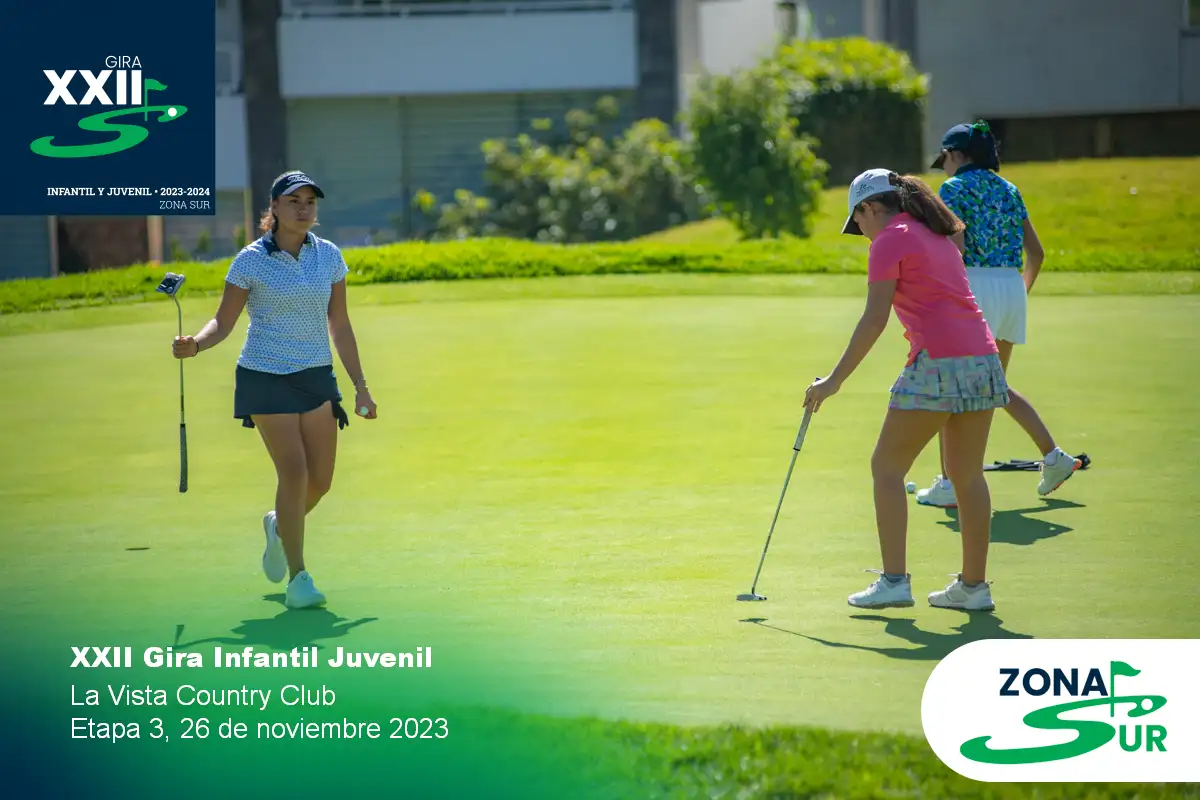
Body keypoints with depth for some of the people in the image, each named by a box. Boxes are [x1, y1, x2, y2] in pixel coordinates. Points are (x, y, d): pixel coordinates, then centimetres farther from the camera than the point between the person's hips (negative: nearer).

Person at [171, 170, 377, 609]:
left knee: (321, 480, 1)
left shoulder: (329, 256, 4)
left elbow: (340, 325, 10)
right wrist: (195, 344, -25)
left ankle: (280, 526, 36)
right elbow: (223, 322, -4)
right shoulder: (251, 260, -7)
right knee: (294, 471, -14)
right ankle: (298, 578, -4)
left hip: (317, 377, 4)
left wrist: (360, 387, 8)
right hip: (265, 377, -4)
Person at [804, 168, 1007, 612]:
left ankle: (894, 580, -2)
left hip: (937, 363, -8)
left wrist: (835, 380, -7)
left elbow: (874, 319, -9)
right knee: (968, 475, 11)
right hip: (984, 358, 8)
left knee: (887, 467, 2)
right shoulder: (939, 237, 21)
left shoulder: (890, 241, -3)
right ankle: (974, 584, 14)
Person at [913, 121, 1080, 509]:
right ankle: (1053, 457, 18)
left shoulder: (954, 188, -3)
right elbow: (1035, 251, 16)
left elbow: (955, 247, -15)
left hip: (975, 285, -7)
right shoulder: (1008, 189, 16)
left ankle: (949, 484, 0)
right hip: (1013, 288, 7)